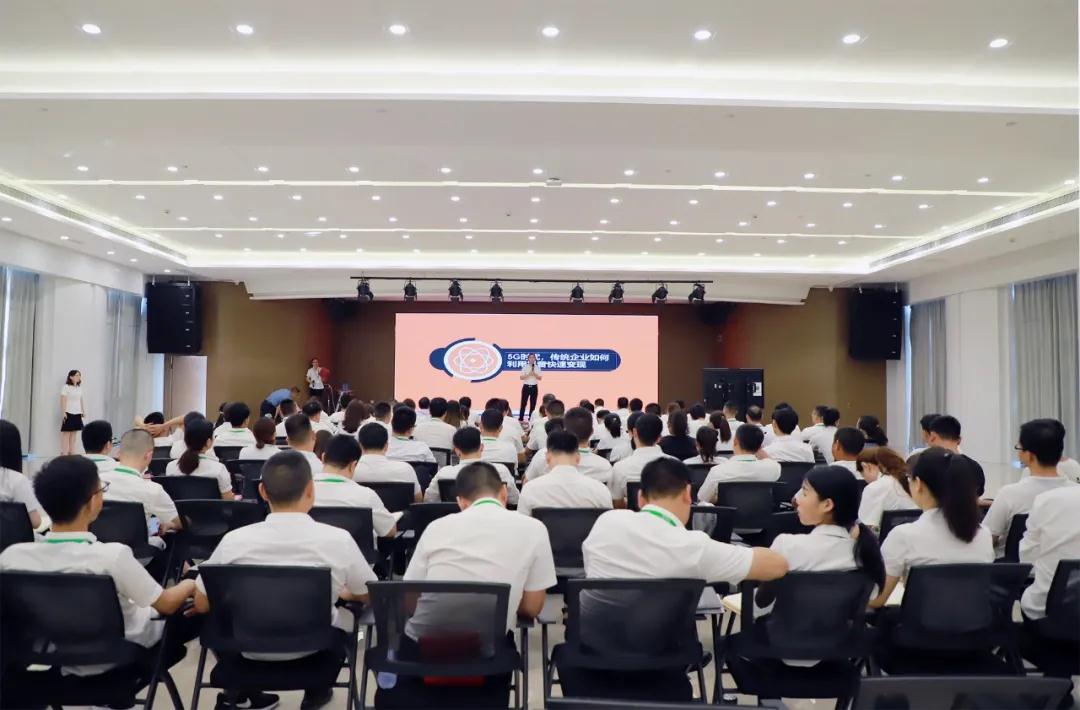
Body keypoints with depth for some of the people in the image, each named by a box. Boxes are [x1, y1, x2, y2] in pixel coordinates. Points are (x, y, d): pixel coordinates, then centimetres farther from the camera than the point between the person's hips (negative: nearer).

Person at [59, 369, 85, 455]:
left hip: (77, 413, 6)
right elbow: (63, 400, -11)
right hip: (69, 413, -6)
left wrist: (83, 411, 11)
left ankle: (72, 452, 12)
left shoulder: (79, 387, 13)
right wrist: (63, 412, -17)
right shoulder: (66, 387, -6)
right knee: (66, 433, -4)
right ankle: (64, 453, -2)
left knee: (73, 433, 9)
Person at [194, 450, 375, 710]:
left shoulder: (234, 540, -18)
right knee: (346, 615, 30)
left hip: (250, 650, 1)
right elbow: (371, 596, -4)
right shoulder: (338, 539, -20)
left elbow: (201, 605, -3)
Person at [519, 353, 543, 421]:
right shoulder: (525, 367, -2)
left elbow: (540, 378, 0)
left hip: (534, 387, 2)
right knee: (523, 403, -2)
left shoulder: (538, 367, 3)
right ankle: (521, 419, 3)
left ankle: (531, 419, 13)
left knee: (533, 404, 5)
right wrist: (528, 374, -19)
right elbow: (521, 377, -6)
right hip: (526, 386, -2)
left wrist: (535, 374, -16)